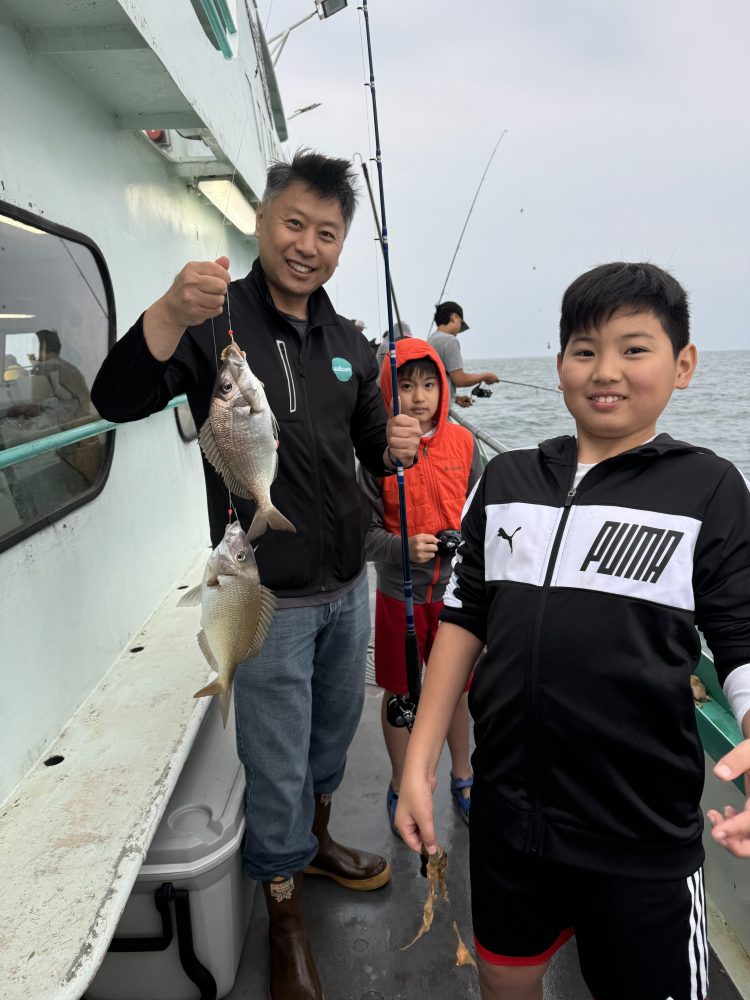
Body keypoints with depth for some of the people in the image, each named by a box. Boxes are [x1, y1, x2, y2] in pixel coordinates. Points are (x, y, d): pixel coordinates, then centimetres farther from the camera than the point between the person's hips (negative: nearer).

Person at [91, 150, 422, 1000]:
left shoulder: (347, 341, 8)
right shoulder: (216, 320, -10)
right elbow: (116, 403, -24)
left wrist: (397, 446, -9)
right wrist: (171, 313, -41)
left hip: (348, 585, 6)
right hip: (268, 598, -5)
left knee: (332, 734, 24)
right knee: (277, 764, 10)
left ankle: (316, 842, 51)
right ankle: (284, 914, 36)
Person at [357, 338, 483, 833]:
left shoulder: (462, 442, -3)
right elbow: (365, 530, -9)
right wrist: (402, 548, -26)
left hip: (455, 588, 2)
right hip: (400, 592, -2)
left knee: (458, 686, 17)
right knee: (400, 692, 13)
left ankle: (463, 775, 41)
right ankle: (401, 785, 36)